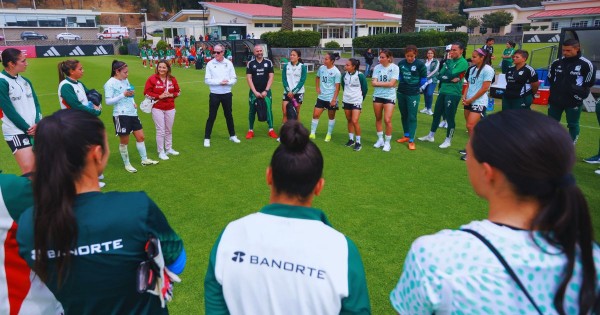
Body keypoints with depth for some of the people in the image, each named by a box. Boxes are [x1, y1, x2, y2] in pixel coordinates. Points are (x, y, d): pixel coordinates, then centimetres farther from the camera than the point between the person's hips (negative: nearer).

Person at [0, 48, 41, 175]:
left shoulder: (25, 81, 10)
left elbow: (35, 103, 9)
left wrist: (37, 123, -8)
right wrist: (27, 128, -10)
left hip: (36, 130, 6)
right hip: (16, 132, -6)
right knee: (28, 170, -13)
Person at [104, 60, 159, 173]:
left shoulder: (125, 80, 12)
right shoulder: (110, 84, -11)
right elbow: (108, 101, -15)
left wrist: (133, 102, 5)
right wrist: (123, 95, -24)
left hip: (132, 113, 8)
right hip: (121, 115, -7)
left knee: (140, 136, 10)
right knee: (124, 141, 4)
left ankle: (144, 159, 23)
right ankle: (127, 164, 18)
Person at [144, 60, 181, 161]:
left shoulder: (172, 79, 2)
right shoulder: (152, 79, -7)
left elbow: (178, 91, 11)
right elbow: (146, 92, -7)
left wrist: (171, 95, -10)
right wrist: (159, 96, -17)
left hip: (170, 108, 4)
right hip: (157, 108, -3)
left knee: (169, 130, 14)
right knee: (161, 130, -2)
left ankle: (169, 149, 30)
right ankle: (161, 152, 9)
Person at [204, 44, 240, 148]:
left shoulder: (229, 63, 1)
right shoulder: (210, 64, -4)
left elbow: (234, 79, 1)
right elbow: (207, 80, -8)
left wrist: (227, 82, -19)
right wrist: (219, 82, -18)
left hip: (227, 94, 2)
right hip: (214, 94, -2)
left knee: (229, 115, 15)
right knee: (211, 116, 1)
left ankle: (232, 135, 29)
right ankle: (207, 138, 9)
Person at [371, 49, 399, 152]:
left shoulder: (394, 67, -9)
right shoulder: (377, 67, -1)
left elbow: (391, 83, -16)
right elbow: (373, 83, -7)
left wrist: (378, 83, -10)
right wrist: (385, 83, -17)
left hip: (389, 96, -3)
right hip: (377, 96, 4)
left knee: (387, 120, -7)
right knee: (378, 118, 11)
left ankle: (387, 142, 9)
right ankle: (380, 139, 28)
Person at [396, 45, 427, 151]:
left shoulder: (420, 64, -12)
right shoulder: (401, 63, -2)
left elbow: (424, 78, -1)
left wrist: (419, 88, 3)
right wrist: (402, 84, 10)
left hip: (413, 94, -5)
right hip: (401, 93, 5)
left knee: (412, 117, -4)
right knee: (403, 115, 14)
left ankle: (411, 140, 2)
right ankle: (406, 136, 30)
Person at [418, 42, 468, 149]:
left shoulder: (463, 62, -10)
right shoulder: (450, 61, 12)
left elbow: (451, 74, -21)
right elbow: (440, 75, 5)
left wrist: (447, 62, -10)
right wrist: (450, 79, -13)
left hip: (453, 93, -7)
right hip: (443, 91, 7)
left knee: (450, 117, 0)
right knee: (436, 114, 13)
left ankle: (448, 140, 13)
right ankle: (431, 136, 27)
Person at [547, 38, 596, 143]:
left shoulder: (586, 64, -10)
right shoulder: (556, 63, 1)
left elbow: (589, 83, -1)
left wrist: (574, 90, -1)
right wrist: (558, 88, 10)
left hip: (574, 101, -4)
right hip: (555, 99, 4)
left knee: (573, 125, 8)